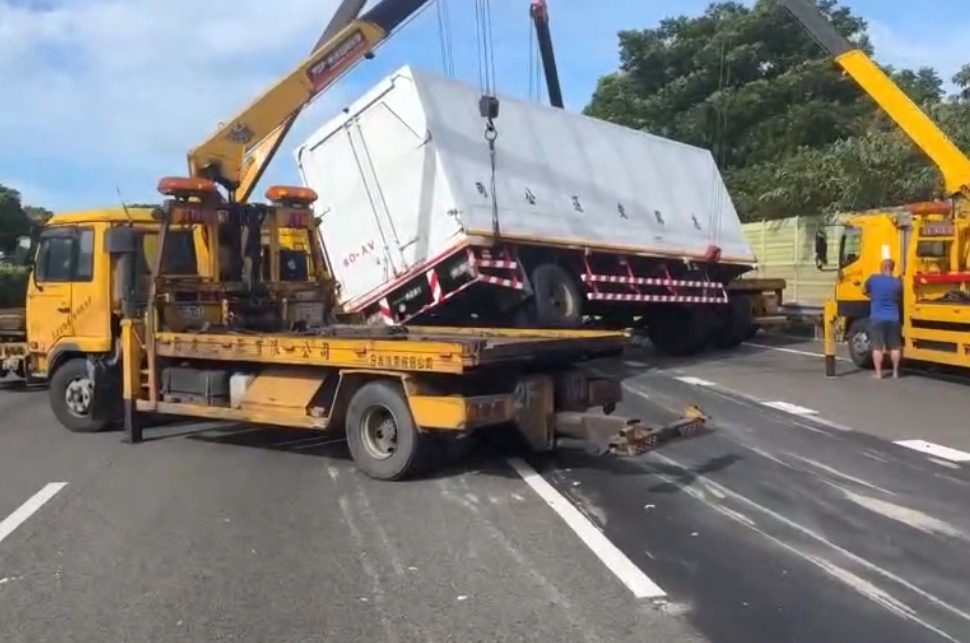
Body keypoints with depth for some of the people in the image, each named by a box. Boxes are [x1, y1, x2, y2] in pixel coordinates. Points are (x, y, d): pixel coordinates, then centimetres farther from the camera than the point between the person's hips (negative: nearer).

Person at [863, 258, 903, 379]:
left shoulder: (873, 279, -5)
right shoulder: (897, 282, -2)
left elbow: (864, 291, 12)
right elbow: (900, 297, 11)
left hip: (877, 318, -2)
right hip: (893, 319, 2)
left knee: (877, 347, 1)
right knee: (895, 346, 12)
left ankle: (878, 373, 1)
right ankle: (895, 372, 16)